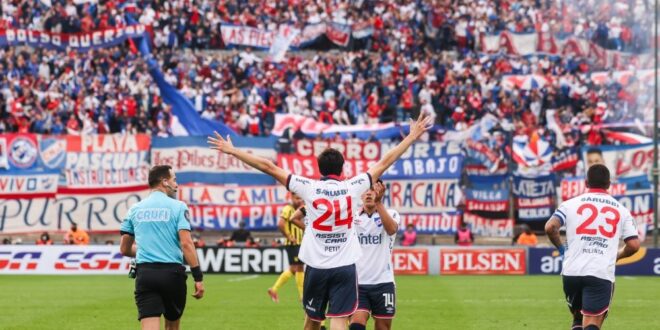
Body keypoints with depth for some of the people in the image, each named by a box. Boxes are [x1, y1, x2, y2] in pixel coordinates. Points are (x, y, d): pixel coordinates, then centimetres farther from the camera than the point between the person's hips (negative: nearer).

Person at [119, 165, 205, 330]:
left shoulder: (135, 209, 10)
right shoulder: (178, 207, -2)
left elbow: (125, 249, 15)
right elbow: (186, 244, -12)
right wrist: (198, 277, -10)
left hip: (145, 273, 2)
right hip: (172, 273, -2)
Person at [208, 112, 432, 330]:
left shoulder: (309, 188, -4)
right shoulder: (352, 187, -2)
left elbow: (269, 167, -3)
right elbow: (384, 163, 7)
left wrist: (231, 151, 2)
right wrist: (412, 137, 17)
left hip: (315, 266, 1)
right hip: (345, 266, -1)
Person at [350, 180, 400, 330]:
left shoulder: (390, 214, 2)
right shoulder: (352, 216, 6)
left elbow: (391, 228, -21)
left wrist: (378, 202, -34)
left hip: (383, 282, 0)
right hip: (357, 283, 0)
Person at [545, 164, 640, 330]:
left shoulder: (570, 204, 8)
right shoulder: (621, 210, 10)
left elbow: (550, 227, -7)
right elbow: (633, 245, 4)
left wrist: (561, 248, 11)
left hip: (572, 272, 2)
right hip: (602, 274, -2)